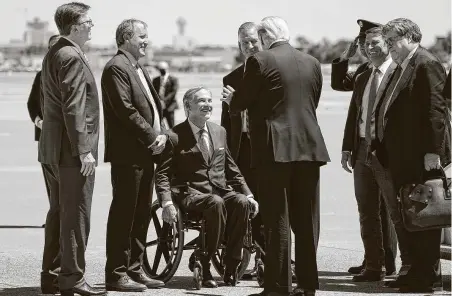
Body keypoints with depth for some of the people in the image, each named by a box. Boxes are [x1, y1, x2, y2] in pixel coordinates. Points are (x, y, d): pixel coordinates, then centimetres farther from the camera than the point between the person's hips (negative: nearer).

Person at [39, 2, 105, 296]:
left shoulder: (53, 54, 15)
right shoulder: (72, 57, -17)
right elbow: (73, 108, -22)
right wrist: (83, 150, -21)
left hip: (54, 149, 10)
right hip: (72, 150, -10)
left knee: (58, 213, 14)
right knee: (76, 215, -6)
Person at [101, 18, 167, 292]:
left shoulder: (140, 69, 20)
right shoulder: (117, 67, -10)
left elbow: (154, 105, 20)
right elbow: (126, 110, -18)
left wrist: (162, 134, 2)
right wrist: (152, 136, -14)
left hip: (146, 153, 9)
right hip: (127, 153, -9)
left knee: (142, 214, 11)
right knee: (123, 213, -7)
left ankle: (135, 269, 18)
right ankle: (116, 274, -4)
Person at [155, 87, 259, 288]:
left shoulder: (219, 132, 16)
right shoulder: (175, 137, 0)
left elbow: (232, 170, 20)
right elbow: (162, 174, -3)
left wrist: (248, 195, 7)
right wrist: (167, 202, -19)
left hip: (221, 190, 5)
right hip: (191, 194, -5)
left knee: (242, 203, -28)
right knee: (216, 204, -37)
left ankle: (231, 267, -21)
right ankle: (202, 264, -24)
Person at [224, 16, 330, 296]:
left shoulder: (260, 62, -7)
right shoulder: (312, 63, 9)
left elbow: (242, 102, -2)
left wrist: (231, 100, 22)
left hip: (275, 147, -5)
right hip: (309, 146, 5)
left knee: (277, 219, -2)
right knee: (306, 219, 10)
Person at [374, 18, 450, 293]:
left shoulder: (427, 64, -10)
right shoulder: (402, 68, 18)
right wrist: (383, 151, 14)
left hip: (422, 156, -9)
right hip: (401, 157, 9)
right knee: (404, 216, 11)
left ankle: (429, 274, 3)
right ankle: (418, 270, 18)